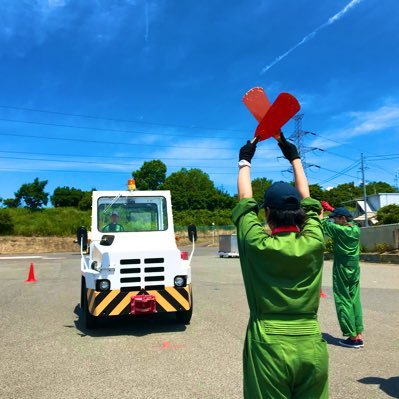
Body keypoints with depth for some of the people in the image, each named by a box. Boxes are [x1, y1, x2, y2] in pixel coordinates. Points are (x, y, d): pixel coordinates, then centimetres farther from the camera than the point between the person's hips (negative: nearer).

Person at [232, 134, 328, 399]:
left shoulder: (257, 245, -11)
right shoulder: (314, 242, -5)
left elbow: (246, 200, 5)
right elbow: (307, 200, 12)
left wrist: (245, 160, 20)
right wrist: (294, 157, 25)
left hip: (269, 348, -2)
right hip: (311, 347, 3)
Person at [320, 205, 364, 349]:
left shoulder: (338, 230, -15)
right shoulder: (356, 229, 3)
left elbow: (324, 223, 1)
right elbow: (348, 220, 23)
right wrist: (332, 209, 28)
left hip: (341, 269, -6)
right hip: (354, 269, 6)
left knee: (343, 301, 1)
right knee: (355, 300, 11)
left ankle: (352, 337, 2)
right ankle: (359, 335, 13)